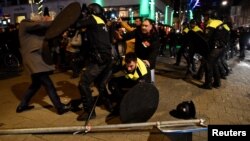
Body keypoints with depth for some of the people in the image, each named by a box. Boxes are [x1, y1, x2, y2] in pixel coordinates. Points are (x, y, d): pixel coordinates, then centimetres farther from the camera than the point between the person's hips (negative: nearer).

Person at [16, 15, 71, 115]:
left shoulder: (36, 30, 23)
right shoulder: (24, 24, 0)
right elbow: (39, 25, -15)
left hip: (36, 56, 10)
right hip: (32, 56, -10)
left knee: (36, 83, 17)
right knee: (48, 84, -13)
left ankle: (22, 105, 30)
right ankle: (60, 107, -11)